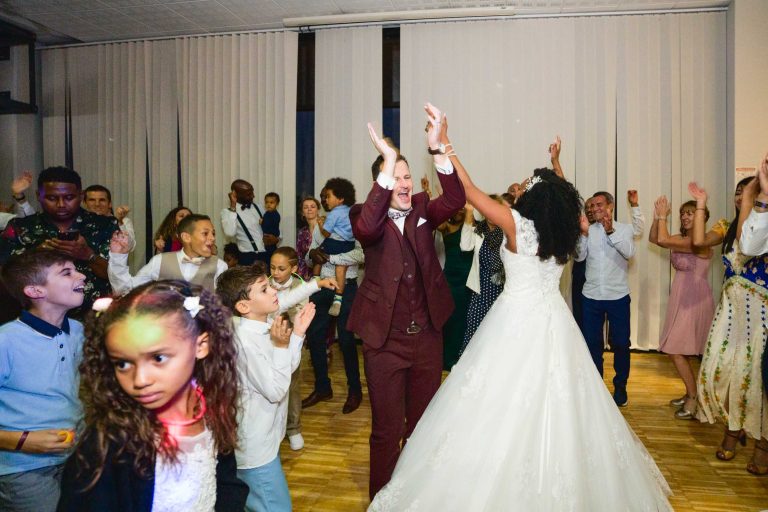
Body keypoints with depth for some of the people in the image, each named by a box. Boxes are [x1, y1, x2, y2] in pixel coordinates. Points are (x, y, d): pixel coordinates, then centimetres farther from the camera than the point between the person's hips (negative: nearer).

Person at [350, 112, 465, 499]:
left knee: (424, 423, 19)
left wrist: (438, 149, -29)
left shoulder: (422, 210, 2)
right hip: (384, 339, -4)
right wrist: (387, 164, -38)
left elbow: (455, 201, -17)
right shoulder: (367, 216, -7)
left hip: (427, 335, 4)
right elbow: (366, 228, -31)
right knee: (387, 428, 9)